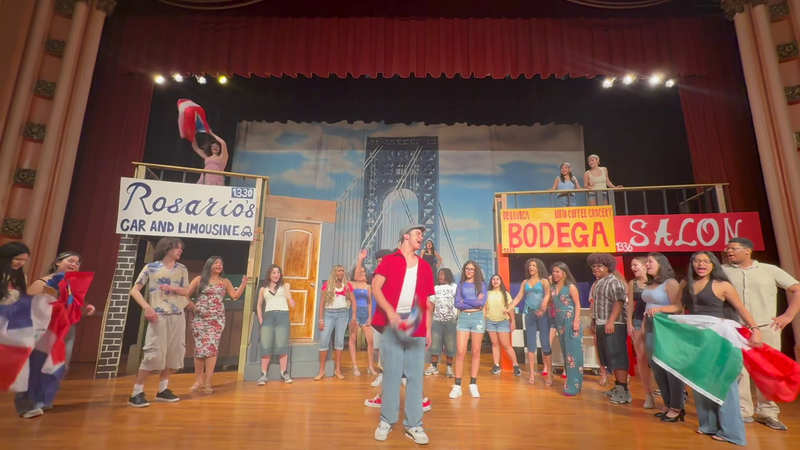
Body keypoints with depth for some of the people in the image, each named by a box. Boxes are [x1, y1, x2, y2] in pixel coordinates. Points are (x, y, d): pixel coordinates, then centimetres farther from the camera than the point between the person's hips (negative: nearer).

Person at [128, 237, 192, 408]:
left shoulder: (182, 269, 11)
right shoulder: (151, 267, 0)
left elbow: (185, 293, 11)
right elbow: (135, 290, -1)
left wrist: (192, 306, -5)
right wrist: (147, 307, -14)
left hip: (178, 317, 4)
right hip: (159, 316, -4)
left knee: (171, 353, 8)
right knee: (154, 353, -9)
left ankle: (163, 390, 21)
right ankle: (137, 393, 4)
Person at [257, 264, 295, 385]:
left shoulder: (285, 286, 14)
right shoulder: (263, 289, 18)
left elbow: (289, 297, -3)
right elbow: (259, 305, 19)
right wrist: (260, 318, 6)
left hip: (282, 316, -2)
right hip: (268, 317, 2)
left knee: (282, 345, -4)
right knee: (265, 346, -2)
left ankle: (283, 373, 2)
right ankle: (263, 374, 4)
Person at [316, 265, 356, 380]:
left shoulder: (347, 285, 5)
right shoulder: (327, 284, 1)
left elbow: (353, 301, 6)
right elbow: (322, 302, 1)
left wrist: (354, 316, -3)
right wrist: (321, 319, -4)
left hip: (343, 313, 1)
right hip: (329, 313, -1)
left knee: (339, 340, 5)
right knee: (323, 340, -4)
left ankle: (337, 369, 14)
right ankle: (322, 370, 7)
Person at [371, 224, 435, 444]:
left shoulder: (424, 266, 14)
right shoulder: (389, 260, 4)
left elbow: (428, 301, 14)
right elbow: (375, 287, -8)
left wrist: (428, 329, 9)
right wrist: (390, 311, -21)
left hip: (416, 326, 3)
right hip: (392, 324, -3)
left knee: (415, 375, 5)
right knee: (392, 373, 4)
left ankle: (413, 425, 16)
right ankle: (387, 420, 19)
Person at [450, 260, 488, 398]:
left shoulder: (481, 284, 6)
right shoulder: (461, 284, 9)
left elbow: (482, 302, -8)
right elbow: (457, 304, -1)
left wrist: (465, 301, -7)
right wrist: (474, 302, -9)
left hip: (477, 318, 0)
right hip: (463, 318, 0)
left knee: (476, 352, 5)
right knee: (460, 352, -6)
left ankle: (473, 385, 13)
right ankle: (457, 385, 0)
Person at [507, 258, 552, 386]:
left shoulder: (544, 281, 2)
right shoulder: (525, 282, 12)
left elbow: (547, 295, -14)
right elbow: (518, 297, 7)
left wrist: (543, 307, -32)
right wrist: (509, 308, -6)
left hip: (542, 314, -3)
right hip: (529, 314, 3)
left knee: (545, 344, -2)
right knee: (531, 344, 7)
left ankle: (549, 374, 8)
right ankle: (532, 373, 14)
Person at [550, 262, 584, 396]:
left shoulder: (571, 286, -7)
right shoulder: (552, 288, 8)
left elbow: (577, 304, -9)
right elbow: (552, 304, 11)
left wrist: (576, 321, -17)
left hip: (571, 321, -6)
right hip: (560, 322, 6)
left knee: (573, 352, -4)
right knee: (565, 352, 12)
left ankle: (573, 385, 1)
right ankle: (570, 381, 22)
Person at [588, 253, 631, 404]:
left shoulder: (614, 282, -11)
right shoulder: (598, 283, 16)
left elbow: (619, 303, -21)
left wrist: (611, 322, -27)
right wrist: (594, 322, 21)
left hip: (614, 325, -9)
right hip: (601, 325, 9)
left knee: (617, 357, -6)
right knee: (610, 357, 14)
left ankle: (624, 391, -1)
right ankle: (618, 386, 25)